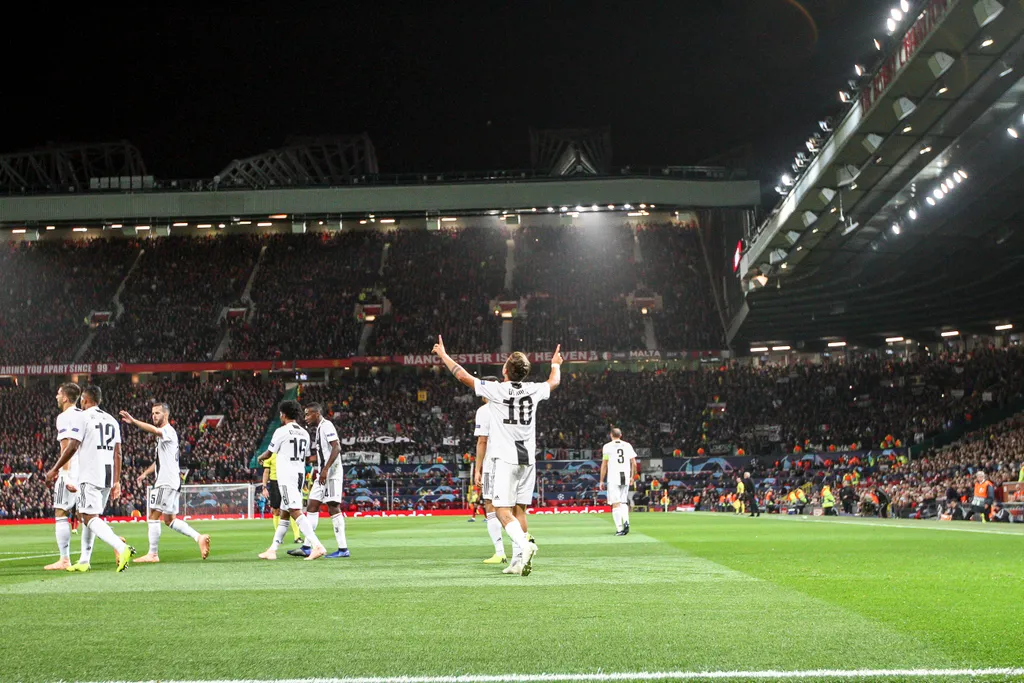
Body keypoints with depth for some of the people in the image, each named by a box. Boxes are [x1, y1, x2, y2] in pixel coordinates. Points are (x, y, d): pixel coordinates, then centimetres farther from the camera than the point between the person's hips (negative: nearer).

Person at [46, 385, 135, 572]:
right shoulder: (111, 420, 16)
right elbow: (117, 454, 13)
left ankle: (122, 548, -31)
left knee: (90, 518, -12)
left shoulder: (83, 417, -4)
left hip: (90, 475, -7)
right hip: (108, 476, 8)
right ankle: (84, 561, 19)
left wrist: (55, 470, 4)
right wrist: (116, 482, 15)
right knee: (88, 516, 18)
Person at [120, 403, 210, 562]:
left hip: (167, 482, -10)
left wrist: (133, 421, -41)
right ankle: (199, 537, 6)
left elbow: (154, 430, -34)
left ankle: (153, 554, -4)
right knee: (170, 520, 11)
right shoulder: (163, 435, 22)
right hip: (165, 482, 10)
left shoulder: (169, 431, -10)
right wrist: (145, 474, 22)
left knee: (154, 516, -7)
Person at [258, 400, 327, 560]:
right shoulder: (304, 433, 12)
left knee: (295, 512, -16)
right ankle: (272, 550, 19)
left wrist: (259, 458, 25)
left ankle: (317, 546, -29)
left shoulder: (281, 431, -7)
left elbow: (269, 453, 4)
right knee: (284, 514, 15)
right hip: (300, 475, 8)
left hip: (286, 476, -8)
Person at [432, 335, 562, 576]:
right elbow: (554, 381, 28)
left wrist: (443, 355, 14)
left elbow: (464, 376, 0)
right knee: (519, 509, 10)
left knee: (502, 510, -8)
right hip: (528, 458, 5)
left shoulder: (497, 390, -8)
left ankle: (525, 545, -32)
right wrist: (555, 364, 49)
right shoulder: (533, 390, 5)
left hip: (506, 459, -5)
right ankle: (519, 561, 8)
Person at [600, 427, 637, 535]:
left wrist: (601, 480, 3)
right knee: (623, 502, 16)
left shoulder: (607, 446, 0)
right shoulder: (627, 445, 9)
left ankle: (620, 529, -9)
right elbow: (634, 463, 7)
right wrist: (632, 477, 19)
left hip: (613, 478, -3)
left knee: (616, 503, -2)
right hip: (625, 478, 3)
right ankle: (626, 521, -8)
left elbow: (604, 464, -3)